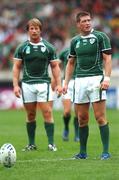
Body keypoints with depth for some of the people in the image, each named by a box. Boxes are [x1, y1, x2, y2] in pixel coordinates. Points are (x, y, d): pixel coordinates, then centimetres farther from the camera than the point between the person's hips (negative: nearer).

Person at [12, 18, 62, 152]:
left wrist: (58, 84, -1)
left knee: (47, 112, -9)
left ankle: (51, 143, -8)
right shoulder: (22, 48, 5)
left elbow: (55, 66, 8)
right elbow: (16, 67, 6)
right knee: (30, 115, 5)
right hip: (27, 84, 1)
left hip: (43, 83, -1)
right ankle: (31, 144, 12)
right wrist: (15, 85, -3)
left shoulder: (48, 47, 5)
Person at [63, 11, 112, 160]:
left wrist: (107, 78, -16)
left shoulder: (100, 37, -1)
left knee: (100, 117, -8)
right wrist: (66, 83, 12)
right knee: (82, 119, 7)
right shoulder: (75, 41, 14)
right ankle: (83, 152, 13)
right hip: (80, 81, 5)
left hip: (96, 79, -5)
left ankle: (106, 151, -5)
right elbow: (70, 63, 20)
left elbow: (107, 59, -4)